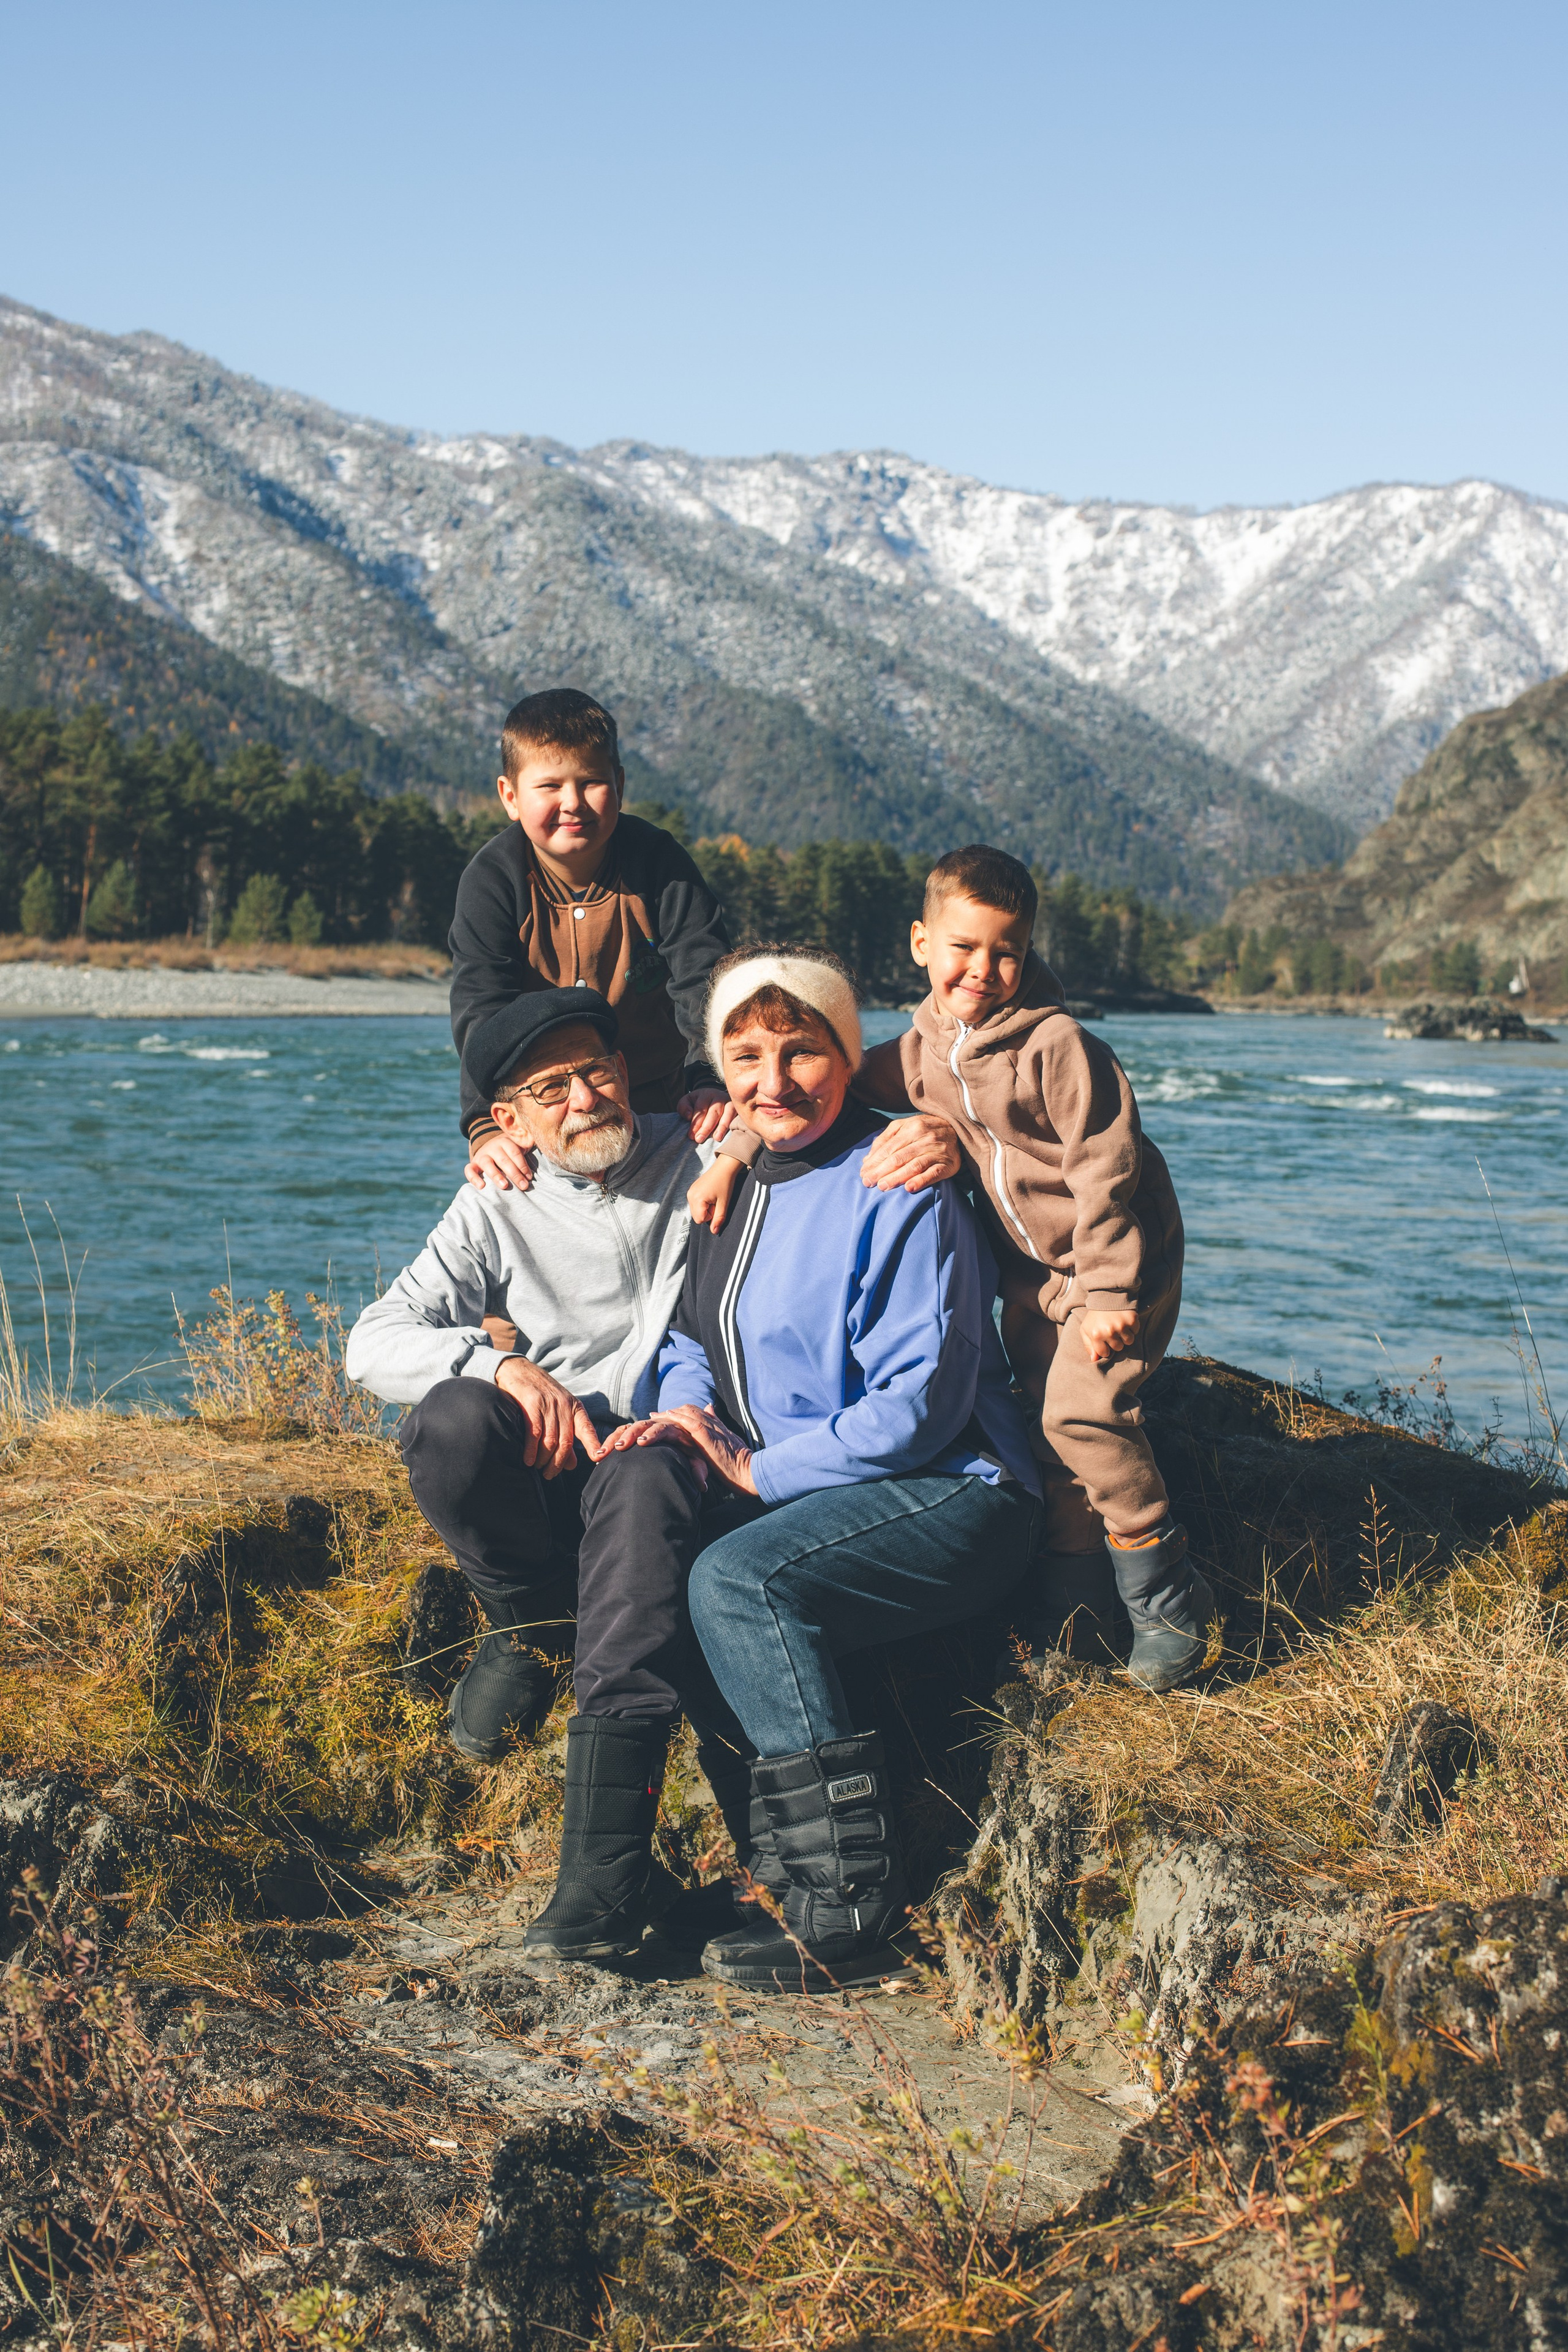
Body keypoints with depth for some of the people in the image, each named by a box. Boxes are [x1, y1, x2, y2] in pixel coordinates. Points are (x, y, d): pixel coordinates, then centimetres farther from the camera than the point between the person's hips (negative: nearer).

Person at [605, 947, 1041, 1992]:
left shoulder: (897, 1192, -12)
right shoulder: (737, 1182, 14)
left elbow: (917, 1407, -17)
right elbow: (696, 1340, 21)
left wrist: (757, 1471, -16)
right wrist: (685, 1414, -2)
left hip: (948, 1498, -8)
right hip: (800, 1497, 8)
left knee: (736, 1579, -30)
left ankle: (850, 1913, -25)